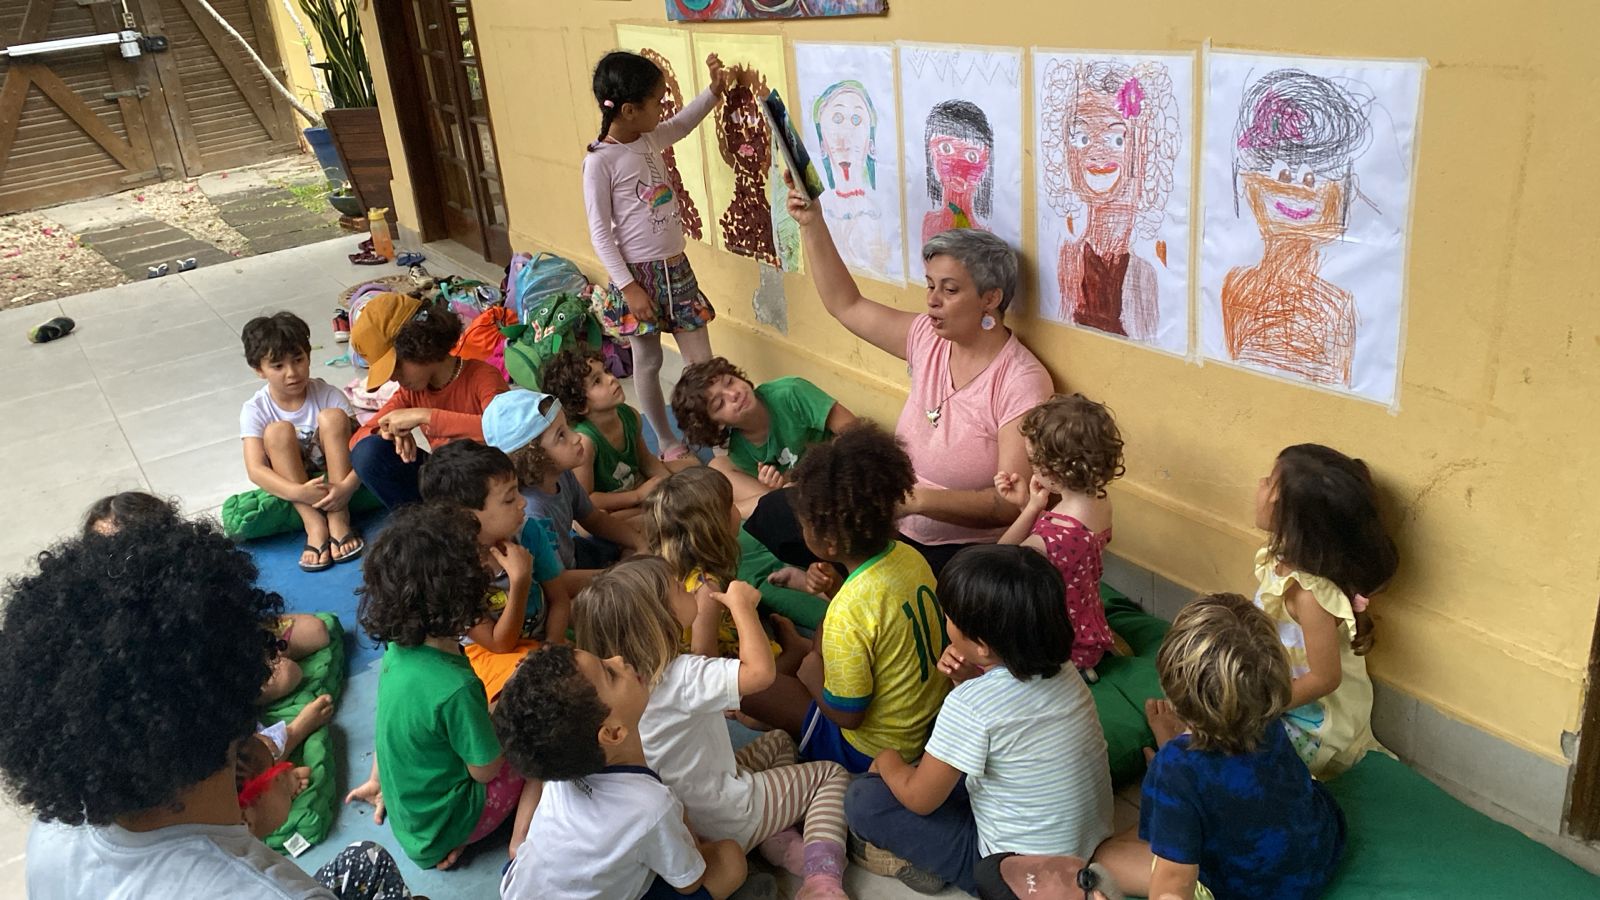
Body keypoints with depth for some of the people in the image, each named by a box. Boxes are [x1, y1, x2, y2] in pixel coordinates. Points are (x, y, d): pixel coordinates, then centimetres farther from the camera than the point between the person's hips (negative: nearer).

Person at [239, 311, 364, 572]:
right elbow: (255, 469, -21)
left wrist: (346, 487, -36)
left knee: (332, 417, -24)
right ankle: (314, 525, -31)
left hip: (337, 483, 0)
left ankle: (339, 519, -27)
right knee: (278, 431, -26)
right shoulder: (255, 410, -10)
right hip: (291, 488, 0)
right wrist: (299, 493, -38)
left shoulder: (327, 394, -11)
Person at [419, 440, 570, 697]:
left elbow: (559, 600, -1)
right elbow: (500, 644, -21)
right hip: (490, 653, -4)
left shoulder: (529, 531, -14)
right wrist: (520, 580, -33)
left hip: (544, 639, 5)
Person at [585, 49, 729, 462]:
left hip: (677, 268, 6)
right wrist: (628, 286, -17)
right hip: (640, 274, -6)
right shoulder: (600, 161, -16)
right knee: (648, 361, 10)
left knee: (701, 359, 7)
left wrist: (714, 88, 15)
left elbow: (684, 122, 28)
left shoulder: (651, 138, 5)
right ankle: (666, 441, 24)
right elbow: (600, 232, -15)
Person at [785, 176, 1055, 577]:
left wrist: (918, 499, -32)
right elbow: (845, 304, 13)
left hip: (967, 554, -7)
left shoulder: (1022, 383, -16)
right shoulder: (928, 338, 3)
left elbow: (1012, 504, -22)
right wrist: (811, 224, 7)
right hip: (899, 533, 7)